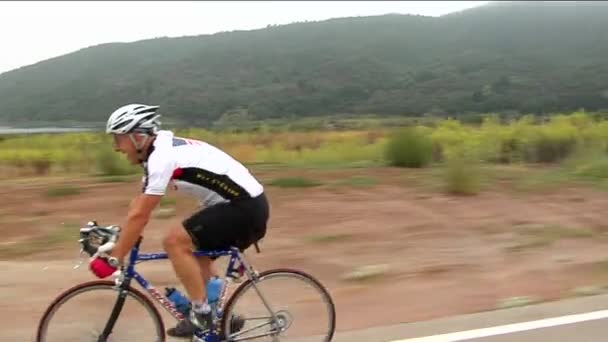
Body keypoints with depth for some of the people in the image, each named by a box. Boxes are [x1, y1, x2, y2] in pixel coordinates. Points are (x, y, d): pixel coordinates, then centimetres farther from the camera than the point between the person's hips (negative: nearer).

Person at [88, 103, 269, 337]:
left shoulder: (162, 156, -18)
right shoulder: (161, 151, 12)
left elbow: (139, 215, -19)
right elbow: (138, 202, 17)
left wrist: (113, 259, -12)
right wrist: (116, 237, 14)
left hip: (244, 206, -10)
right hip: (248, 204, 10)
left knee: (175, 241, -14)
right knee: (195, 255, 19)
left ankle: (202, 314, -3)